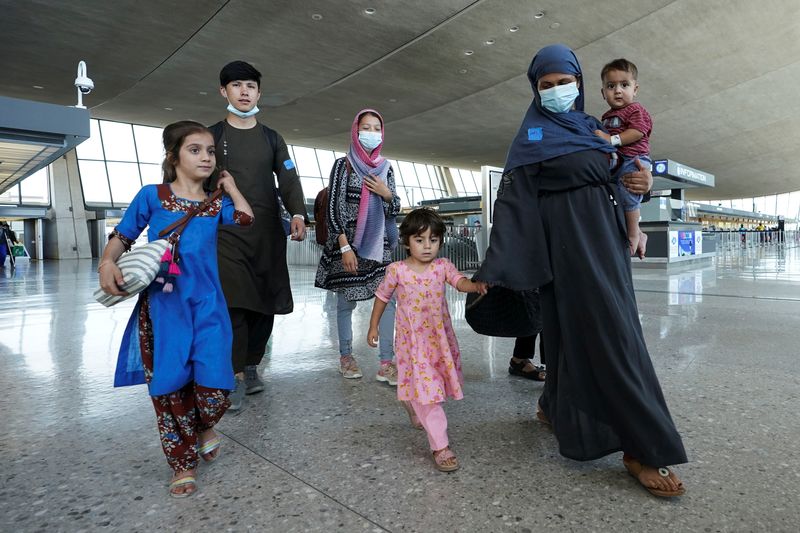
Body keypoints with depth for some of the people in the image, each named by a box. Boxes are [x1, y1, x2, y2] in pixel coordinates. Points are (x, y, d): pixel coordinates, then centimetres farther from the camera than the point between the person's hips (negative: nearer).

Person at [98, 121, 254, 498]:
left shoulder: (216, 204, 10)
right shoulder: (152, 196, 4)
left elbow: (246, 218, -5)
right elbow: (122, 237, 9)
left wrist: (230, 186, 8)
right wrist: (107, 264, -10)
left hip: (206, 305, 1)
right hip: (162, 305, -1)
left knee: (213, 385, -10)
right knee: (168, 385, 3)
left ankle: (205, 427, 27)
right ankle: (183, 463, 25)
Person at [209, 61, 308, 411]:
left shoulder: (272, 139, 15)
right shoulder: (212, 136, 10)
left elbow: (288, 179, 2)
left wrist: (298, 214, -16)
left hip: (268, 233, 3)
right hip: (227, 232, -2)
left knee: (265, 303, 3)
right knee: (232, 303, -12)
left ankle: (252, 366, 19)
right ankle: (236, 377, -4)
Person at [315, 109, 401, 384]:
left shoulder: (385, 167, 11)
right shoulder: (343, 164, -2)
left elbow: (395, 210, 13)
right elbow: (333, 208, -8)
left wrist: (387, 194, -9)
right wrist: (345, 247, -15)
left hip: (378, 244, 4)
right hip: (348, 243, -3)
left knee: (387, 299, -6)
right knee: (346, 302, 6)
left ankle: (386, 362, -1)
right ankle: (346, 356, 22)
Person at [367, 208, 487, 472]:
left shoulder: (443, 266, -5)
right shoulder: (397, 270, -10)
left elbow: (460, 281, -23)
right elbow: (382, 297, 4)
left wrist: (476, 285, -45)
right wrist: (374, 326, 10)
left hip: (439, 337, 3)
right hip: (412, 341, -3)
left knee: (431, 386, 19)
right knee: (425, 387, -7)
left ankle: (412, 403, 53)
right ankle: (440, 446, -1)